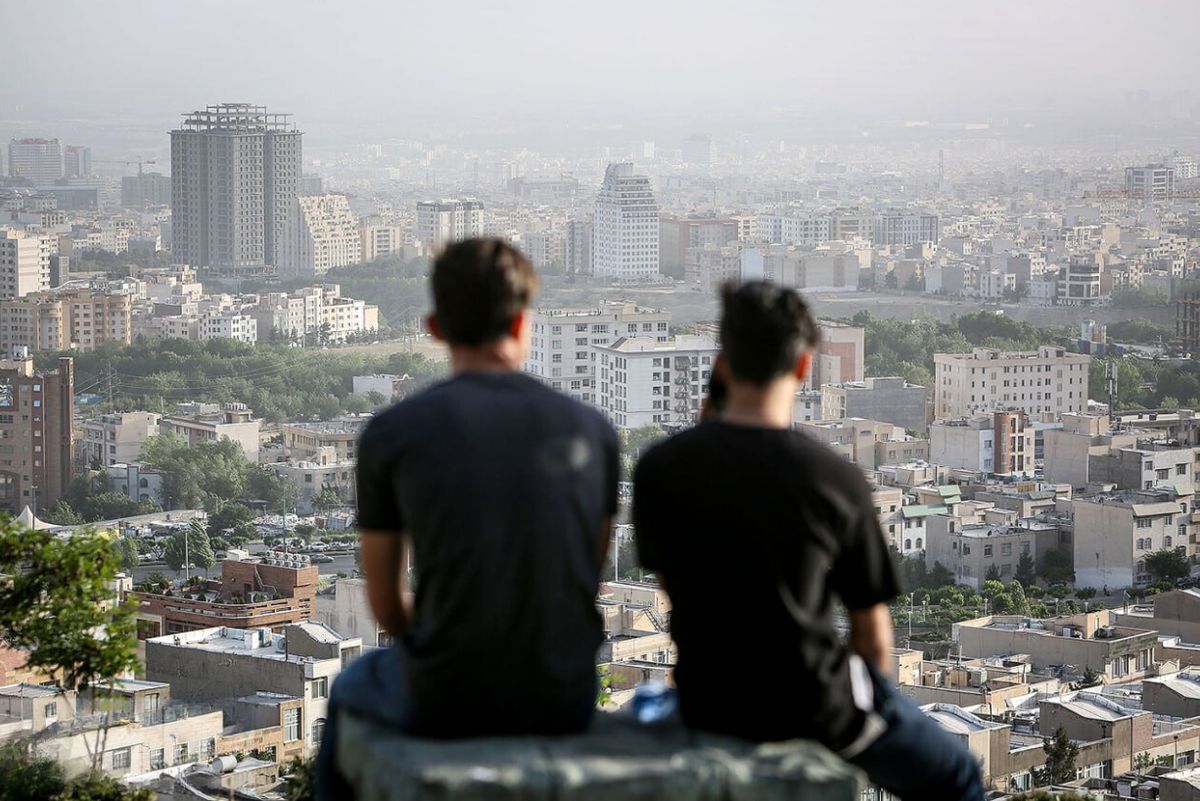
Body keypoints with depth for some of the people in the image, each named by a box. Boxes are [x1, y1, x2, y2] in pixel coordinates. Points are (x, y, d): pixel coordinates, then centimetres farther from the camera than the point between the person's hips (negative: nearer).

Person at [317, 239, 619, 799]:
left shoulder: (391, 435, -7)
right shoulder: (591, 431, -1)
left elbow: (385, 605, 2)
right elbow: (588, 583, 9)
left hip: (443, 705, -2)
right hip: (564, 702, 2)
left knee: (350, 687, 34)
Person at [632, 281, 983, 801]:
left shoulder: (659, 468, -7)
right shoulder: (835, 480, -15)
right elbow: (873, 638, -7)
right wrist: (857, 710, 14)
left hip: (706, 705, 5)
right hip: (811, 703, -5)